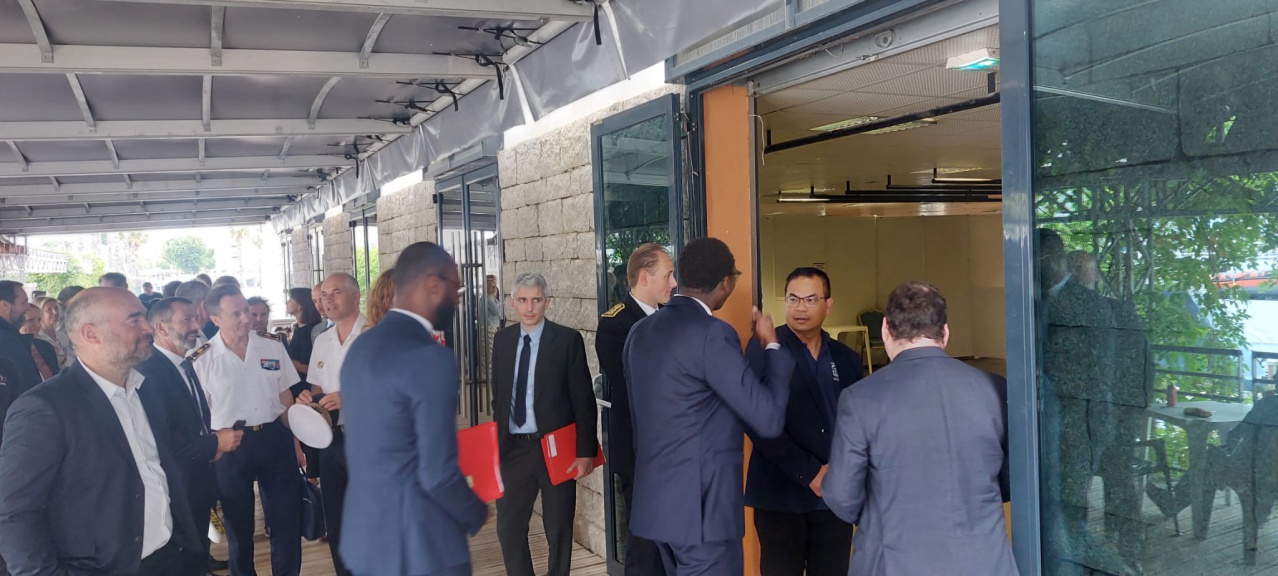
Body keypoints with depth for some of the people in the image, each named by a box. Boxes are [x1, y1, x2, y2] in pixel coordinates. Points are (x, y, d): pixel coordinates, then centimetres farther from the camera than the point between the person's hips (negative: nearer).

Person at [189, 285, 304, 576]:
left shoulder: (272, 347, 0)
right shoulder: (201, 360, -7)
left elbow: (285, 398, 6)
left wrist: (295, 442, 5)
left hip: (275, 439, 2)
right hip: (230, 447, -2)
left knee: (287, 521, 10)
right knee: (238, 527, 15)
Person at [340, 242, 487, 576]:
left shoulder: (361, 346, 7)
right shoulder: (430, 357, -20)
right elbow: (438, 473, -21)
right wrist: (477, 515, -2)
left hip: (364, 535, 8)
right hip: (419, 546, -8)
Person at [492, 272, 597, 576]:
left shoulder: (568, 339, -8)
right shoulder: (502, 340, 5)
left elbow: (584, 400, -8)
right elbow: (499, 397, 11)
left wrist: (585, 451, -12)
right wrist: (495, 443, 7)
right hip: (513, 448, 4)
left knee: (558, 530, 10)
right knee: (508, 528, 8)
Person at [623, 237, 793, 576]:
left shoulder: (640, 331, 8)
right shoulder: (712, 334, -17)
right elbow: (769, 420, -17)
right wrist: (772, 346, -5)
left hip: (657, 500, 9)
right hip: (703, 506, -8)